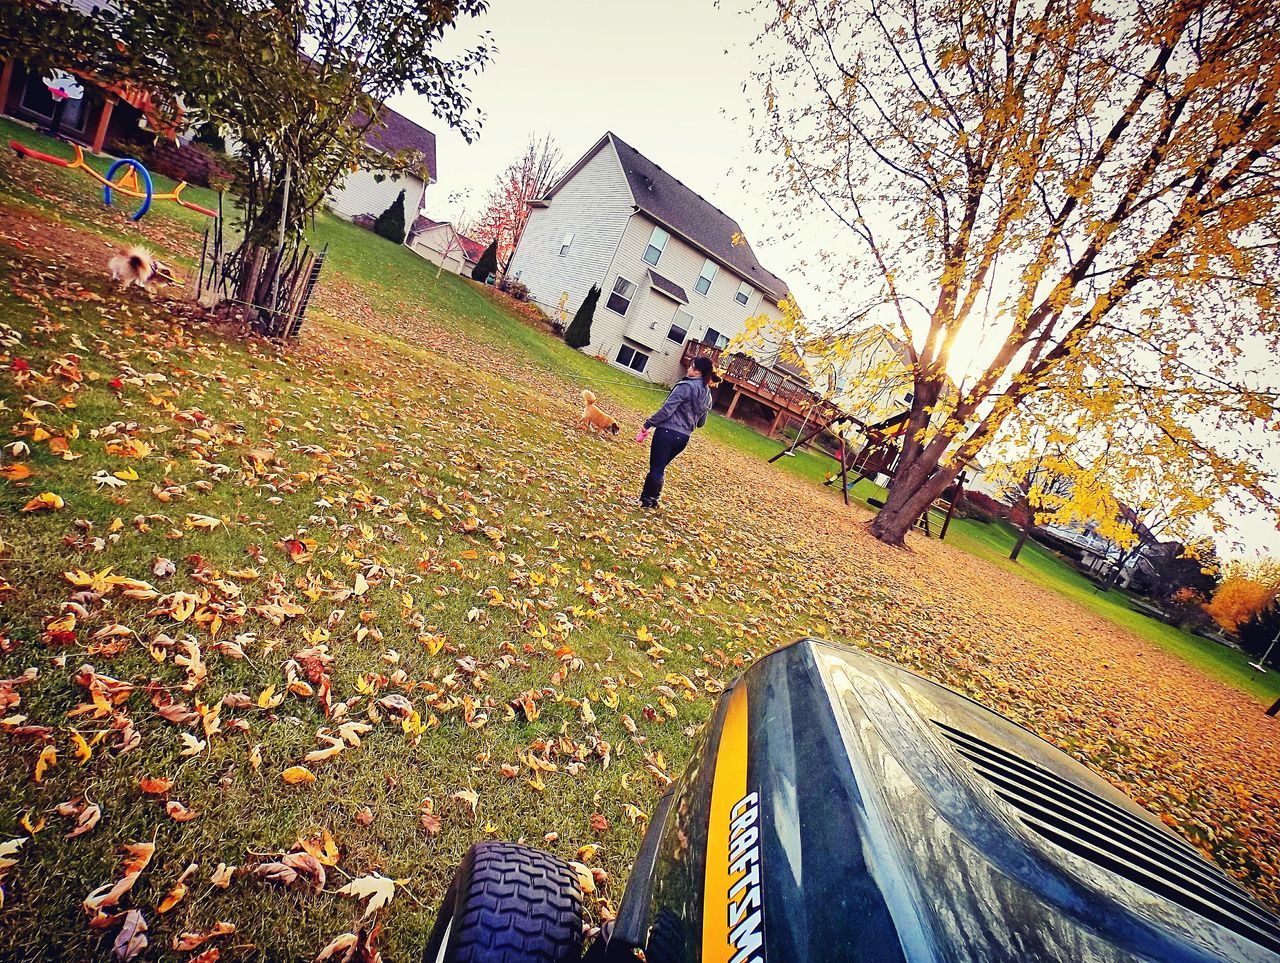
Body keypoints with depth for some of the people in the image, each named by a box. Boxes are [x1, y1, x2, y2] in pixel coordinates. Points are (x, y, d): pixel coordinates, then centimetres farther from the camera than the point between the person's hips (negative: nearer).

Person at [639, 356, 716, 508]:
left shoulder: (686, 386, -14)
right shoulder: (707, 395, 11)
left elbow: (667, 409, -17)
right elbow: (701, 422, 19)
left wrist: (649, 422, -8)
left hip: (667, 432, -8)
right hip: (684, 437, 8)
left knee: (656, 468, 2)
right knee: (660, 468, 20)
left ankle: (647, 500, 11)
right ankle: (653, 498, 27)